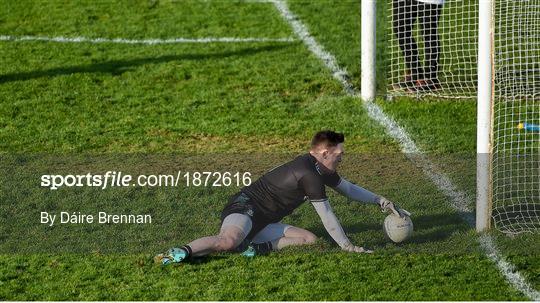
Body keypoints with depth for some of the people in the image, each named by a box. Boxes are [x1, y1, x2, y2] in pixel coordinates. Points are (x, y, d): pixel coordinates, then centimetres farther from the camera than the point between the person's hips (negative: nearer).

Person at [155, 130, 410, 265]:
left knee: (310, 239, 2)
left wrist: (382, 202, 26)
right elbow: (326, 215, -13)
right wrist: (347, 247, -4)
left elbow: (349, 189, 30)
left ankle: (256, 247, -9)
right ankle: (182, 252, -35)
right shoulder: (309, 174, -17)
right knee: (229, 241, -41)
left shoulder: (321, 170, 14)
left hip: (262, 223, 11)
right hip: (244, 209, -11)